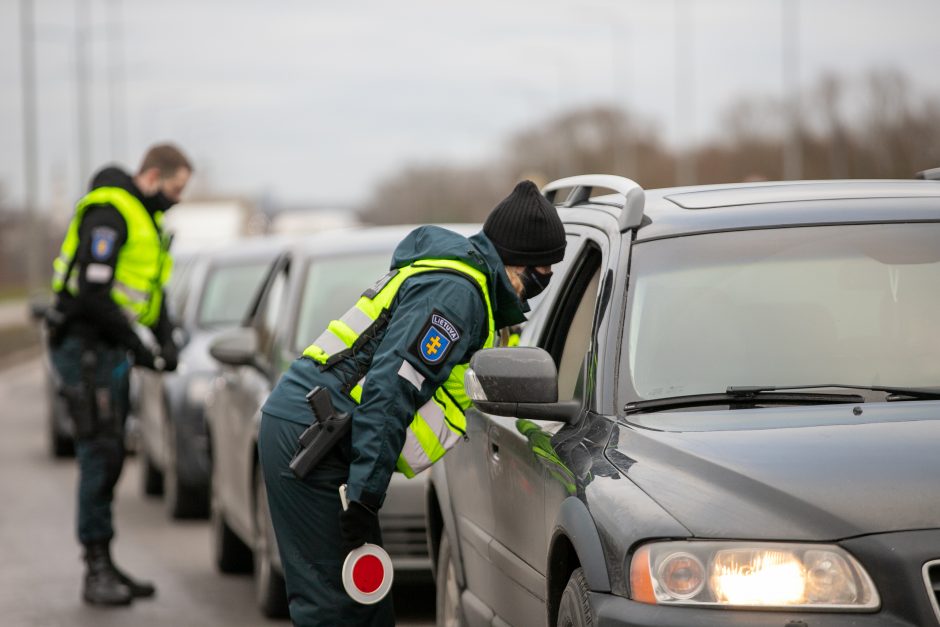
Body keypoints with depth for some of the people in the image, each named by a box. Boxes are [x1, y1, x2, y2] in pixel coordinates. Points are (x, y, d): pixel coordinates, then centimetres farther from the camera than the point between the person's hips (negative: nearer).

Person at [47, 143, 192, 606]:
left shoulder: (145, 218, 17)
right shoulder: (109, 213, -16)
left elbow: (154, 291, 23)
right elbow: (92, 292, -23)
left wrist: (166, 341, 6)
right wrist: (138, 348, -18)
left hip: (109, 351, 10)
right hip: (86, 346, -10)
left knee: (110, 458, 10)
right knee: (100, 455, -11)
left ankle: (105, 567, 16)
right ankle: (97, 571, -10)